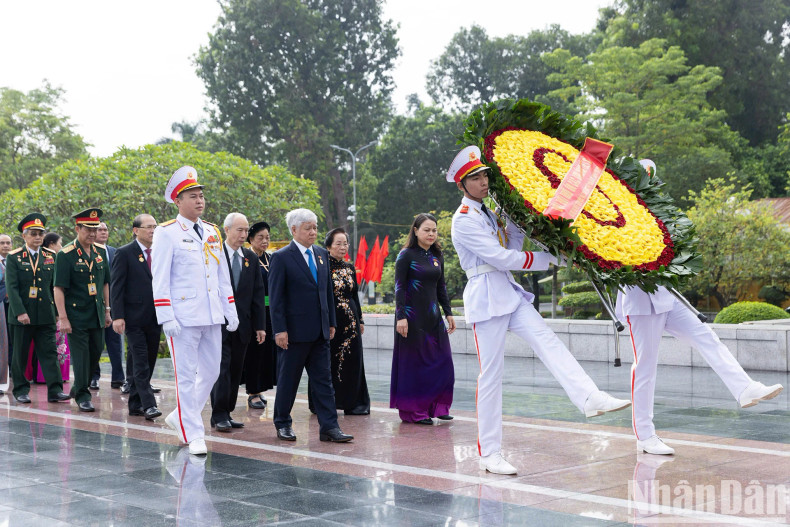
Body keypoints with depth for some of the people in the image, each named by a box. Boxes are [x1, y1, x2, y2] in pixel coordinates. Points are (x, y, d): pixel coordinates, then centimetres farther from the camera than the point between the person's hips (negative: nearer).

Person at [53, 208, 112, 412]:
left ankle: (78, 388, 30)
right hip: (76, 316, -6)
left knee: (96, 354, 12)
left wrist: (107, 310, 14)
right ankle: (82, 396, 10)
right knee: (80, 357, -2)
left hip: (97, 316, 6)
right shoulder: (65, 255, -10)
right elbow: (59, 288, -12)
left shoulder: (100, 251, 8)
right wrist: (63, 318, -16)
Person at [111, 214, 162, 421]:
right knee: (140, 362, -9)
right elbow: (116, 287, -7)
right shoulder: (124, 253, -4)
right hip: (134, 317, -6)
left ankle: (135, 403, 18)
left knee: (149, 362, 9)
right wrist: (117, 316, -15)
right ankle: (148, 405, -10)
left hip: (154, 318, 6)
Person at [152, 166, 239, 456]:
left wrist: (231, 311, 11)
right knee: (186, 377, -1)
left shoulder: (213, 232, 14)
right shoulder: (166, 233, -4)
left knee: (211, 372, 11)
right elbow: (160, 279, -8)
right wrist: (166, 317, -15)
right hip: (183, 318, -6)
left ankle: (179, 417, 29)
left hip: (212, 317, 6)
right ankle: (194, 435, 6)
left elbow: (223, 276, 17)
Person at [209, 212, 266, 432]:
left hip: (242, 324, 5)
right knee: (221, 368, -8)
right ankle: (219, 415, -3)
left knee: (235, 371, 8)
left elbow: (257, 294, 10)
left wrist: (260, 325, 5)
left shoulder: (251, 258, 10)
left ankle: (226, 413, 16)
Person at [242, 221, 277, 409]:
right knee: (254, 350, -4)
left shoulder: (271, 259, 13)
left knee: (267, 349, 8)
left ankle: (258, 389, 18)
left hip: (270, 311, 6)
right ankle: (253, 393, 2)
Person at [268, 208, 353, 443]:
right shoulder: (281, 258, -8)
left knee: (323, 379, 3)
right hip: (294, 331, -6)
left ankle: (329, 427, 4)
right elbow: (275, 297, -10)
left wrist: (331, 322, 13)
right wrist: (279, 329, -16)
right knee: (288, 380, 6)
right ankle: (283, 424, 21)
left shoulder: (321, 254, 12)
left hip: (319, 331, 6)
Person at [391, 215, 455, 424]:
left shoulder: (437, 256, 11)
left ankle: (438, 406, 13)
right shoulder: (406, 255, -7)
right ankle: (413, 411, 8)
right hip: (412, 316, -6)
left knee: (441, 362, 4)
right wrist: (401, 317, -17)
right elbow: (399, 287, -11)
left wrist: (448, 313, 12)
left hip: (433, 316, 6)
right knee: (414, 362, -1)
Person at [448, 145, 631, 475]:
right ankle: (489, 454, 1)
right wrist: (548, 260, -10)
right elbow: (501, 258, -15)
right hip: (486, 297, -8)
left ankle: (590, 399, -29)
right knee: (491, 375, -5)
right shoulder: (464, 220, -10)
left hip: (510, 293, 8)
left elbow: (511, 249, 15)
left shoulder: (487, 213, 16)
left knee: (547, 341, -14)